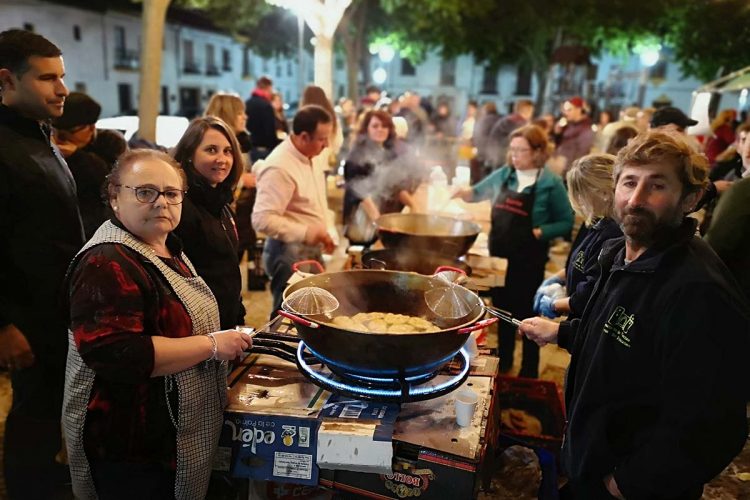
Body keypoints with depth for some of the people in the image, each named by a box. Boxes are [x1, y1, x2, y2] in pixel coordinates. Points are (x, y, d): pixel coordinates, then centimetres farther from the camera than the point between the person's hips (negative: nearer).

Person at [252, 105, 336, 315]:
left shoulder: (307, 158, 7)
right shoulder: (280, 167, -22)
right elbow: (262, 220, -28)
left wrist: (322, 234, 12)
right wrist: (307, 233, -29)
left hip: (310, 251, 9)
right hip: (290, 254, -9)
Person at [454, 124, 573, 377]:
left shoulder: (551, 184, -11)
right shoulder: (503, 174, 1)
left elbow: (566, 223, -8)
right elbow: (478, 192, 15)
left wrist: (539, 232, -21)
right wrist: (465, 192, -6)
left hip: (529, 260, -5)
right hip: (498, 254, 5)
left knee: (526, 314, 7)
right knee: (502, 309, 18)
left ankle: (529, 371, 25)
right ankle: (503, 360, 37)